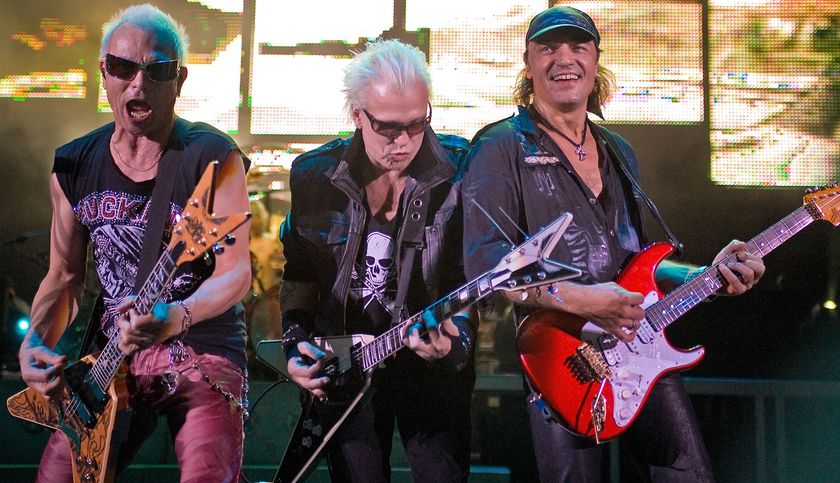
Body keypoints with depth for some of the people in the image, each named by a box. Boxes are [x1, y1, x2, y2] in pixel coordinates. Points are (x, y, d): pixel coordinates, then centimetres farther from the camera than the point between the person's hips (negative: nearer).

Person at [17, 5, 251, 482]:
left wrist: (175, 317, -33)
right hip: (113, 354, 4)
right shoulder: (74, 165, 5)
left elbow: (237, 271, -14)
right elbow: (64, 275, 14)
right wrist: (36, 344, -5)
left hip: (204, 347, -4)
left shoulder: (213, 157, -10)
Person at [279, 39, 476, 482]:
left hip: (433, 366, -2)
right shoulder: (314, 175, 0)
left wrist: (455, 336, -24)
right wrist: (296, 343, 1)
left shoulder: (459, 171, -9)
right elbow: (299, 271, 11)